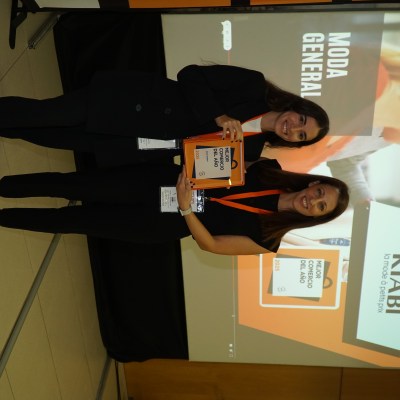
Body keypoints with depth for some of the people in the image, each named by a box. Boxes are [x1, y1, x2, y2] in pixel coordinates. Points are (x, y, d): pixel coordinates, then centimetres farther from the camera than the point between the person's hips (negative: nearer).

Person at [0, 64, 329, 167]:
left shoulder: (250, 150, 1)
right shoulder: (254, 87, -10)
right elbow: (190, 76, -14)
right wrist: (218, 117, -26)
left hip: (146, 144, 3)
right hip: (134, 99, -3)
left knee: (59, 137, -3)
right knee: (47, 115, -12)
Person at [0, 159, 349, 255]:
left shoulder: (267, 240, -10)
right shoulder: (272, 171, -1)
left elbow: (209, 244, -13)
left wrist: (185, 208, -25)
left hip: (169, 223, -2)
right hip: (168, 180, 3)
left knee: (78, 219, -6)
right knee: (80, 186, -11)